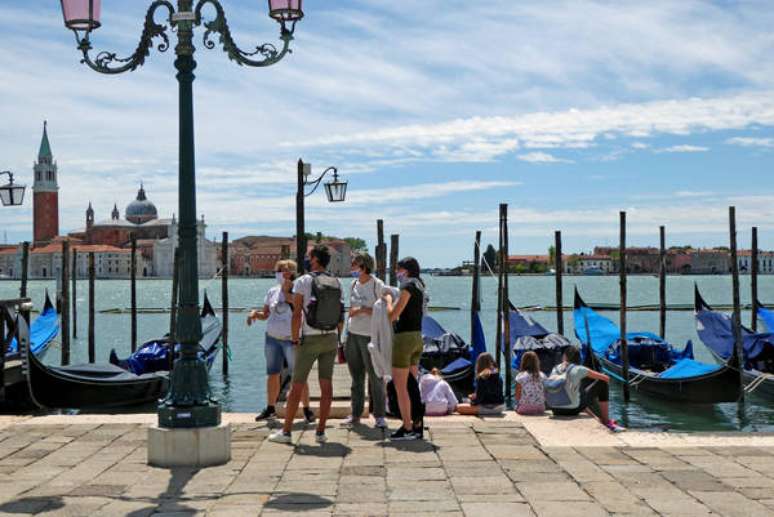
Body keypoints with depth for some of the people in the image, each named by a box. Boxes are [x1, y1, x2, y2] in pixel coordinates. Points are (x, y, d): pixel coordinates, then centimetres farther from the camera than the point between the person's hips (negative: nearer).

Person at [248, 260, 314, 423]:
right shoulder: (273, 291, 8)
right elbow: (265, 315, 12)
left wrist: (286, 289, -22)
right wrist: (255, 313, -7)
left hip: (291, 339, -5)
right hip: (272, 338, 5)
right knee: (272, 375, 9)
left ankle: (307, 409, 5)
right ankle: (270, 408, 21)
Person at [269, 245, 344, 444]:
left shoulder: (303, 281, -8)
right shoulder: (337, 283, 6)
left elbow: (296, 314, -12)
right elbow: (341, 316, 8)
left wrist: (294, 340, -5)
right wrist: (336, 338, 15)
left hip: (309, 339, -4)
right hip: (331, 339, 4)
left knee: (297, 386, 1)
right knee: (326, 385, 4)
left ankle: (286, 431, 5)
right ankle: (321, 432, 5)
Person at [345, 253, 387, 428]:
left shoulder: (377, 285, -8)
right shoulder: (353, 285, 12)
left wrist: (363, 309, -17)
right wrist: (347, 331, 17)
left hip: (370, 335, -6)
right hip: (353, 334, 6)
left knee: (375, 377, -2)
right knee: (356, 376, 11)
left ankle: (379, 416, 4)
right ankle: (355, 414, 18)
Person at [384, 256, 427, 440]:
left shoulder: (408, 287, -13)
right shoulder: (419, 288, 14)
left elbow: (393, 315, -16)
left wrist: (388, 300, 3)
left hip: (404, 337, -9)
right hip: (417, 337, 9)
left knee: (400, 386, -2)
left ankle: (407, 428, -1)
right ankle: (417, 426, 15)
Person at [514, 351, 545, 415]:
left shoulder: (520, 377, -8)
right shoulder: (542, 376, 0)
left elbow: (517, 397, -6)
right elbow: (545, 394, 3)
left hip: (524, 409, -3)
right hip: (540, 409, 3)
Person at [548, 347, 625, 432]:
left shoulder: (555, 369, 4)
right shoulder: (578, 369, -9)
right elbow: (606, 378, 1)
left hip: (556, 410, 5)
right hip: (572, 409, -5)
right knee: (602, 383, 8)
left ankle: (599, 420, 43)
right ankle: (606, 421, 18)